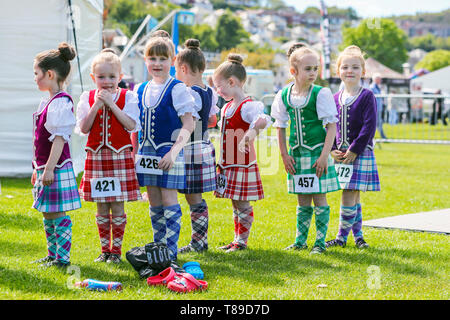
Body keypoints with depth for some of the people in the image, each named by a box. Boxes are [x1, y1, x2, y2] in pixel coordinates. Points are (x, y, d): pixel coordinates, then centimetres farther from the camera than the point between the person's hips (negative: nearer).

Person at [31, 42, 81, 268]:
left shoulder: (61, 102, -16)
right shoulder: (47, 102, 14)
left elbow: (59, 138, -20)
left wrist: (49, 168, -22)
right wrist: (38, 169, 23)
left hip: (57, 168, -10)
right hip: (45, 167, 10)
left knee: (59, 214, -4)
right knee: (48, 215, 15)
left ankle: (63, 258, 1)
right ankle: (53, 254, 24)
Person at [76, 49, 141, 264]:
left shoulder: (127, 97, 0)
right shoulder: (88, 98, 5)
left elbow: (131, 126, -12)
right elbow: (83, 128, -3)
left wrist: (111, 104, -15)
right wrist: (96, 105, -12)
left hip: (120, 157, -2)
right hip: (96, 157, 2)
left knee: (118, 207, 0)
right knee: (101, 208, 7)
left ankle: (116, 250, 10)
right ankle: (104, 249, 17)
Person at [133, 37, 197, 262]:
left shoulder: (177, 89, -6)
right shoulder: (140, 90, 10)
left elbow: (188, 124, -11)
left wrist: (174, 151, -21)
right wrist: (135, 153, 14)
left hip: (168, 153, -5)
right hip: (146, 153, 5)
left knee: (169, 199, -5)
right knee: (154, 202, 10)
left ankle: (171, 251, -2)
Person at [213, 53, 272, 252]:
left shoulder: (248, 106, -15)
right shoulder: (227, 107, 14)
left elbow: (263, 120, -34)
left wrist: (250, 133, -52)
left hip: (243, 164, -9)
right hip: (228, 165, 9)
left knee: (243, 203, -2)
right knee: (235, 204, 15)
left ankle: (242, 241, 6)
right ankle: (237, 239, 23)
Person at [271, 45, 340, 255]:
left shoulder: (321, 94, -9)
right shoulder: (283, 96, 2)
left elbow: (332, 126, -9)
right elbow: (280, 127, 11)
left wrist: (324, 156, -14)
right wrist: (284, 155, 5)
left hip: (317, 153, -3)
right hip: (297, 155, 3)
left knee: (319, 199, 0)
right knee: (302, 201, 12)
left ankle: (320, 242, 7)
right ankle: (300, 241, 20)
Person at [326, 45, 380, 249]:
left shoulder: (367, 97, -6)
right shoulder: (335, 99, 9)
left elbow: (369, 127, -11)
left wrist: (354, 150, -15)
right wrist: (332, 150, -1)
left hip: (360, 154, -5)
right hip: (341, 154, 5)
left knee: (349, 196, -8)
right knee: (353, 197, 11)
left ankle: (342, 236, -1)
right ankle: (357, 234, 20)